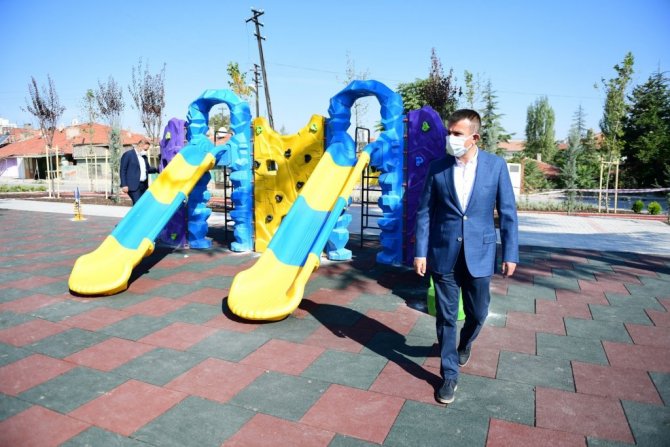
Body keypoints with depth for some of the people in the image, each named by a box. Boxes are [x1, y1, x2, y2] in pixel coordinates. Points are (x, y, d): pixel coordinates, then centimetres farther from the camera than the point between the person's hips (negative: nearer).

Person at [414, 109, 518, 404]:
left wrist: (510, 254, -3)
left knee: (477, 313, 15)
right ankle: (449, 375, 24)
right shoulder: (437, 168, -2)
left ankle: (464, 344, 49)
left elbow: (507, 213, 0)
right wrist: (420, 252, -4)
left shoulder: (496, 165, -3)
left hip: (479, 255, 1)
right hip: (443, 255, 0)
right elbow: (425, 212, 1)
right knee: (446, 317, 7)